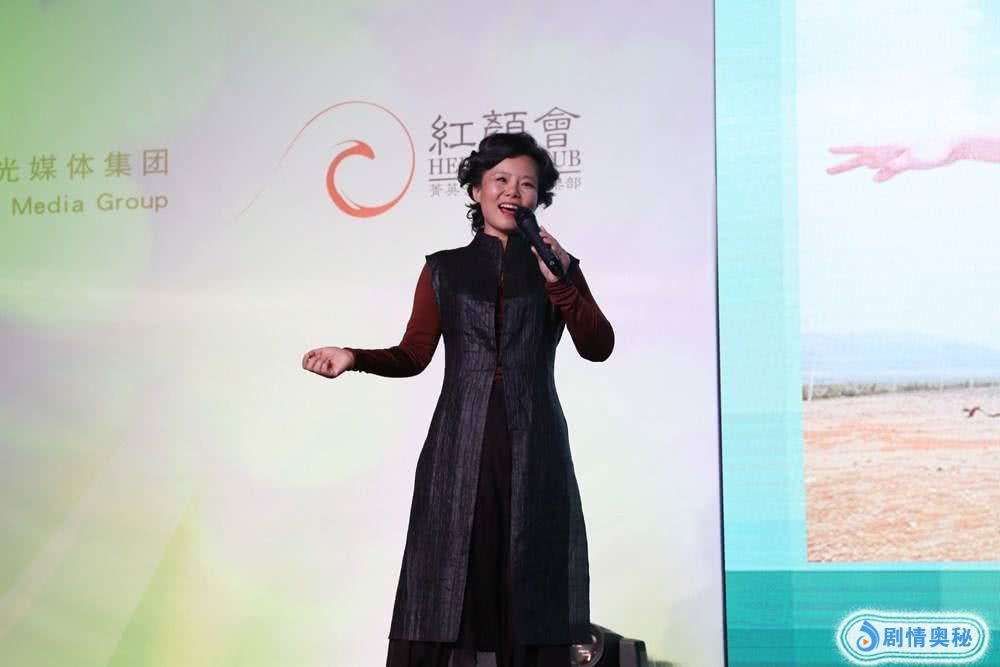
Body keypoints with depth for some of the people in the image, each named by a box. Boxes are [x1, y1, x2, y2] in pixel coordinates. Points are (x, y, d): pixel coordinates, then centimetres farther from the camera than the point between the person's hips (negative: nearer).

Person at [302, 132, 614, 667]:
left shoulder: (558, 267, 12)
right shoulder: (444, 270, 12)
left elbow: (598, 347, -1)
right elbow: (412, 356, 6)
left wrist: (559, 282, -14)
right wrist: (355, 358, -11)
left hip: (533, 448, 0)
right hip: (460, 447, 0)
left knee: (528, 592, 0)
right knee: (444, 591, -3)